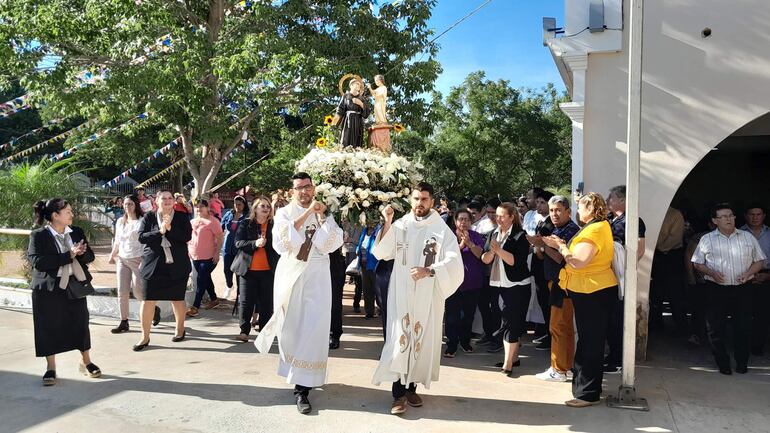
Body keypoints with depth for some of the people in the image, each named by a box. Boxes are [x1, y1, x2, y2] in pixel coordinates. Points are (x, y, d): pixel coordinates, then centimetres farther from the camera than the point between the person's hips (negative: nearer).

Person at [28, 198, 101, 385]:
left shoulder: (77, 232, 6)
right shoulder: (38, 236, -8)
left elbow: (90, 256, 5)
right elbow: (37, 262, -20)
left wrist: (82, 252, -19)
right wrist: (69, 255, -22)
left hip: (74, 285, 4)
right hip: (48, 288, -4)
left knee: (81, 322, 7)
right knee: (48, 327, 2)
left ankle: (86, 362, 22)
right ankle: (50, 368, 17)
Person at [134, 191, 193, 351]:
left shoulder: (182, 217, 2)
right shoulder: (149, 217, 3)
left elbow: (187, 236, -10)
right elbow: (141, 237, -7)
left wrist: (170, 228, -20)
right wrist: (160, 231, -19)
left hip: (177, 265, 0)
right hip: (153, 265, 0)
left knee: (178, 299, 10)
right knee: (148, 300, -1)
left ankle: (180, 329, 32)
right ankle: (145, 337, 11)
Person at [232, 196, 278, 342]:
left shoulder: (273, 225, 6)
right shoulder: (246, 224, 4)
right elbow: (238, 243, -5)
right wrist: (255, 243, -19)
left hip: (268, 270, 1)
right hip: (248, 269, -1)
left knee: (266, 302, 5)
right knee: (246, 301, 1)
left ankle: (265, 330, 18)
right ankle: (244, 330, 11)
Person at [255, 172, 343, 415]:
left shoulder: (324, 213, 9)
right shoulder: (284, 213, 5)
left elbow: (334, 244, -4)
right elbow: (283, 241, -14)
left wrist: (322, 217, -11)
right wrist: (305, 215, -17)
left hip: (317, 277, 0)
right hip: (290, 274, 0)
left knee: (313, 328, -7)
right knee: (291, 326, 7)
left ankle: (302, 387, -2)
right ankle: (296, 375, 32)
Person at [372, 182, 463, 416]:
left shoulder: (442, 230, 0)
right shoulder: (400, 225, 4)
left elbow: (454, 263, -9)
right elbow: (381, 253, -3)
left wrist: (429, 271, -24)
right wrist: (387, 224, -14)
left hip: (428, 296, 0)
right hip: (401, 294, 0)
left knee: (422, 340, 7)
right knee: (399, 338, -5)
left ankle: (412, 386, 21)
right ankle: (399, 392, 0)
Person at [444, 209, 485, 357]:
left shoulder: (476, 237, 4)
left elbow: (480, 254, -9)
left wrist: (469, 242, -23)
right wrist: (461, 245, -24)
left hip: (472, 282, 2)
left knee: (469, 314, 12)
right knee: (452, 315, -5)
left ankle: (465, 341, 29)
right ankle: (451, 345, 2)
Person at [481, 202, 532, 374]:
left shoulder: (520, 236, -11)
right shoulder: (495, 234, 8)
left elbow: (516, 261, -20)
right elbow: (485, 260, 3)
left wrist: (499, 249, -26)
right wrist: (491, 251, -16)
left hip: (518, 285, -6)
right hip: (503, 283, 7)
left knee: (510, 323, -8)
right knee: (512, 323, 14)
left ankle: (508, 364, -4)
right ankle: (514, 357, 25)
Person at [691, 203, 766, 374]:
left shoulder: (748, 237, 9)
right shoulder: (707, 239, 5)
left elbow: (760, 261, 12)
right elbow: (697, 263, 8)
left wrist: (748, 273, -6)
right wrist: (711, 272, -10)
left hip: (742, 289, 1)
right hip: (716, 290, -1)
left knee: (743, 327, 3)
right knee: (716, 328, 2)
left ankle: (742, 363, 20)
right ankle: (723, 363, 15)